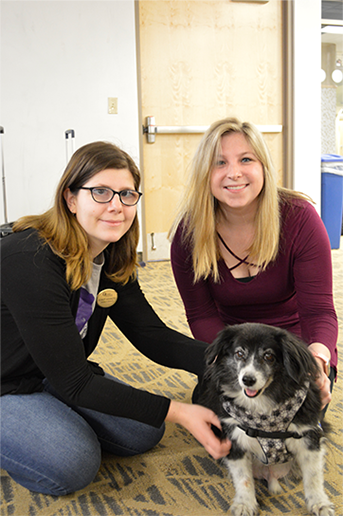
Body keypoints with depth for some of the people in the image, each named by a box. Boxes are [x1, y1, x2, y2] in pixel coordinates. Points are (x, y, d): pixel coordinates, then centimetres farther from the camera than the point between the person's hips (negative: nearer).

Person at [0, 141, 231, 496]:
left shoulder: (112, 261, -6)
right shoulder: (31, 261, -32)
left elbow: (153, 336, -8)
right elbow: (73, 381, -30)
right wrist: (176, 412, -33)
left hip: (49, 380, 7)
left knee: (143, 432, -4)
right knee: (71, 465, -25)